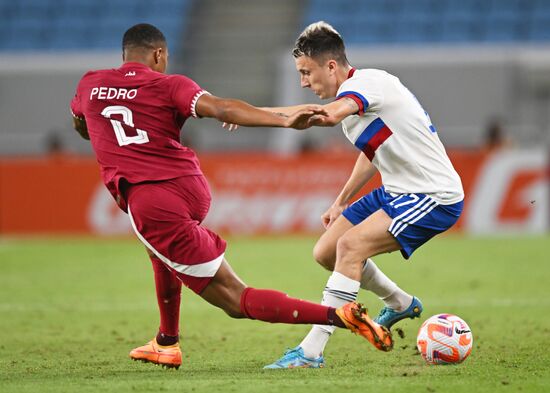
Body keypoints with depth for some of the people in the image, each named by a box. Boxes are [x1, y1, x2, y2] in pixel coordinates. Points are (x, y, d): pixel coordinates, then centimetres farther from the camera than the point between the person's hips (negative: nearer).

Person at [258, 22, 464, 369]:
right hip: (397, 192, 10)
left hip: (435, 197, -10)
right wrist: (342, 201, 25)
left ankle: (311, 352, -24)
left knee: (350, 245, -24)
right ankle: (401, 304, 33)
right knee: (326, 253, 9)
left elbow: (328, 115, -42)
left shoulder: (366, 83, -21)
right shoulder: (353, 94, 10)